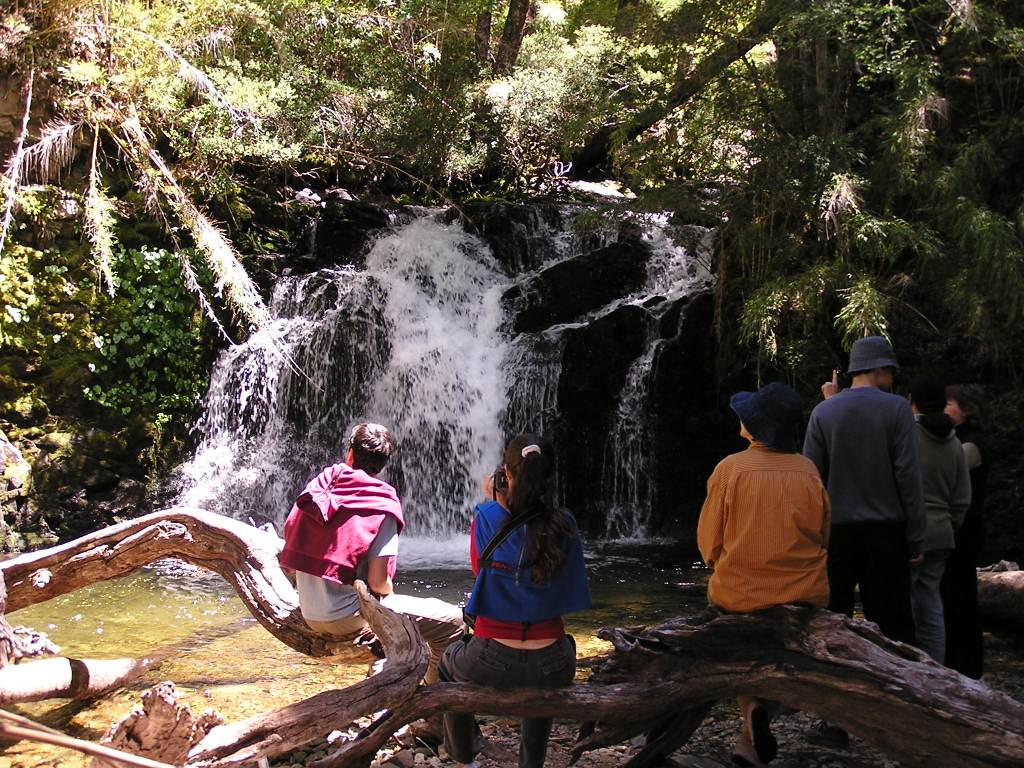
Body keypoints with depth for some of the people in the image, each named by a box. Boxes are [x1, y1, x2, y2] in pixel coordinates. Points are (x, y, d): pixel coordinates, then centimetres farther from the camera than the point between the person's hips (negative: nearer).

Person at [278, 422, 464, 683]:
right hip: (348, 618, -8)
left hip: (310, 616, 8)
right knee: (452, 622, -3)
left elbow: (288, 562, 8)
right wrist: (390, 594, 4)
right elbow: (378, 582, -18)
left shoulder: (318, 488, 3)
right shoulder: (382, 505, -14)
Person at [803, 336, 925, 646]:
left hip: (836, 530, 2)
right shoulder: (896, 408, -4)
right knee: (891, 621, 2)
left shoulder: (822, 412, 2)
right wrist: (916, 538, -3)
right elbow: (908, 475, -7)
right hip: (885, 528, -2)